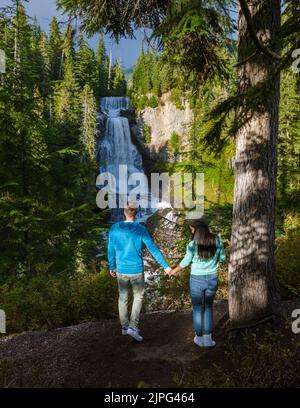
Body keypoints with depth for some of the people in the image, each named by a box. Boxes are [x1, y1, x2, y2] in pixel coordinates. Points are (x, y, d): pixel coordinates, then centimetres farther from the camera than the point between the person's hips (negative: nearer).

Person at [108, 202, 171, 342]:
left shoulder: (114, 228, -8)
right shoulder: (141, 229, -14)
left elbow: (111, 250, -1)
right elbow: (153, 249, -14)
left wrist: (111, 267, 13)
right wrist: (165, 266, -6)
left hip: (121, 270, 2)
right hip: (137, 270, -2)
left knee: (123, 297, 20)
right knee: (138, 297, 18)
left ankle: (124, 326, 31)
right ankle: (133, 327, 9)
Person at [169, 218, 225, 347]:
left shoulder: (193, 244, -17)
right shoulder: (217, 240, -8)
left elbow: (185, 262, -5)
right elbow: (222, 258, 3)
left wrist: (173, 271, 12)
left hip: (197, 279, -3)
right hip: (212, 278, 3)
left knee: (197, 308, 16)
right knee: (208, 308, 21)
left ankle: (199, 338, 28)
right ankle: (208, 338, 21)